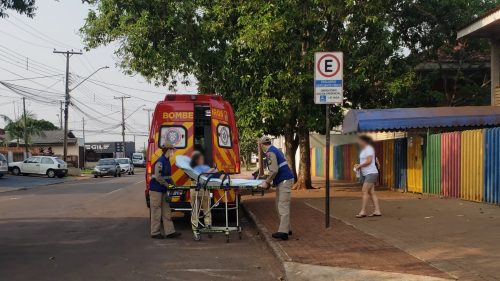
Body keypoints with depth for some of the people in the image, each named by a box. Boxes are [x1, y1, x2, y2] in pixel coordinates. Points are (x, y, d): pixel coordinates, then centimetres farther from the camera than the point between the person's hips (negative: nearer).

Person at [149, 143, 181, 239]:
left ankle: (170, 232, 14)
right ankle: (155, 233, 7)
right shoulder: (160, 161, -18)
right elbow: (158, 177, -23)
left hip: (163, 190, 9)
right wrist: (168, 185, -18)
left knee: (166, 212, 10)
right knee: (156, 212, -1)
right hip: (156, 190, -9)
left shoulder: (166, 161, 11)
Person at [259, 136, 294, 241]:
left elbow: (274, 171, -21)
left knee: (283, 206, -13)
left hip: (285, 181, -10)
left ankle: (283, 232, -16)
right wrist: (270, 181, 26)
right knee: (279, 206, 14)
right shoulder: (275, 150, 19)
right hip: (283, 181, 10)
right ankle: (285, 229, 17)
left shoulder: (270, 153, -13)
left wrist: (267, 182, -12)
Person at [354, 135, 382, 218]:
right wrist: (359, 165, 10)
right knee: (371, 193, 5)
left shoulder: (368, 148, -10)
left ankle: (363, 211, -13)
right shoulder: (364, 149, 19)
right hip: (367, 174, 10)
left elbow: (369, 161, -21)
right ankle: (377, 211, 4)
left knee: (365, 191, -13)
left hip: (371, 173, -10)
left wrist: (359, 166, -12)